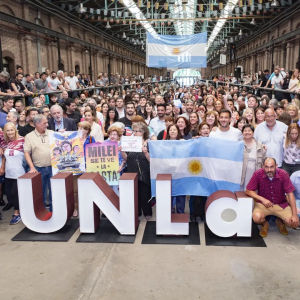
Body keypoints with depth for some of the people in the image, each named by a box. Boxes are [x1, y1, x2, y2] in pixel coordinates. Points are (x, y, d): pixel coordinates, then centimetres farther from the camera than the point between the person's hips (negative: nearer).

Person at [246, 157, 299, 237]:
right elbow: (248, 191, -11)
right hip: (263, 204, -1)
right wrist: (262, 199, -25)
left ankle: (280, 222, 19)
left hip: (281, 204, 1)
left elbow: (290, 194, -13)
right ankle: (265, 224, 8)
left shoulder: (283, 174, -16)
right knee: (257, 217, -32)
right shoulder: (258, 174, -17)